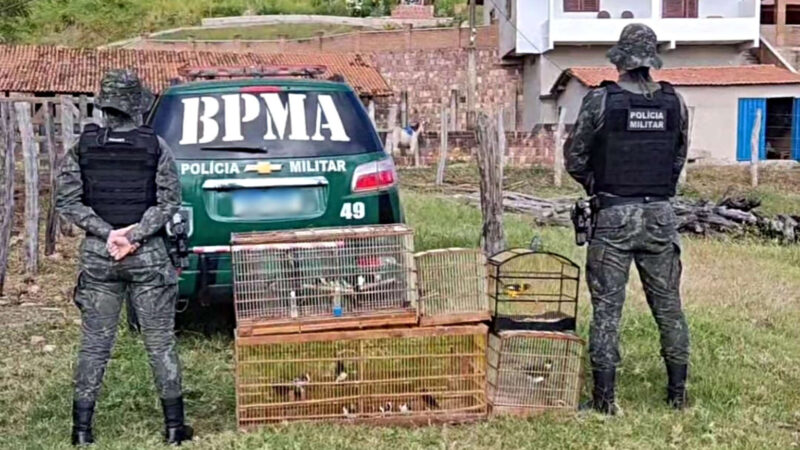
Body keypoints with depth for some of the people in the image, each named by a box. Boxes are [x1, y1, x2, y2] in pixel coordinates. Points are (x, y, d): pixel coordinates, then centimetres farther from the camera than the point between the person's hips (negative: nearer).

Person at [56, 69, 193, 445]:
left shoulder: (82, 147, 1)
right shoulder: (155, 147, -4)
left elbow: (67, 201, -3)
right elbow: (170, 200, -8)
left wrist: (107, 234, -8)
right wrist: (134, 235, -10)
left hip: (97, 255, 2)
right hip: (148, 256, -2)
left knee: (94, 344, 9)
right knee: (160, 341, 6)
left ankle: (82, 428, 12)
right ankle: (174, 426, 11)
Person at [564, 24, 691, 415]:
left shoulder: (601, 100, -9)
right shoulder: (673, 102, 2)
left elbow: (575, 159, 0)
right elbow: (679, 158, 12)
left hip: (614, 216, -3)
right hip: (661, 215, 4)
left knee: (607, 307, 3)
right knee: (668, 303, 13)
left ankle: (604, 398, 5)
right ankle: (678, 392, 22)